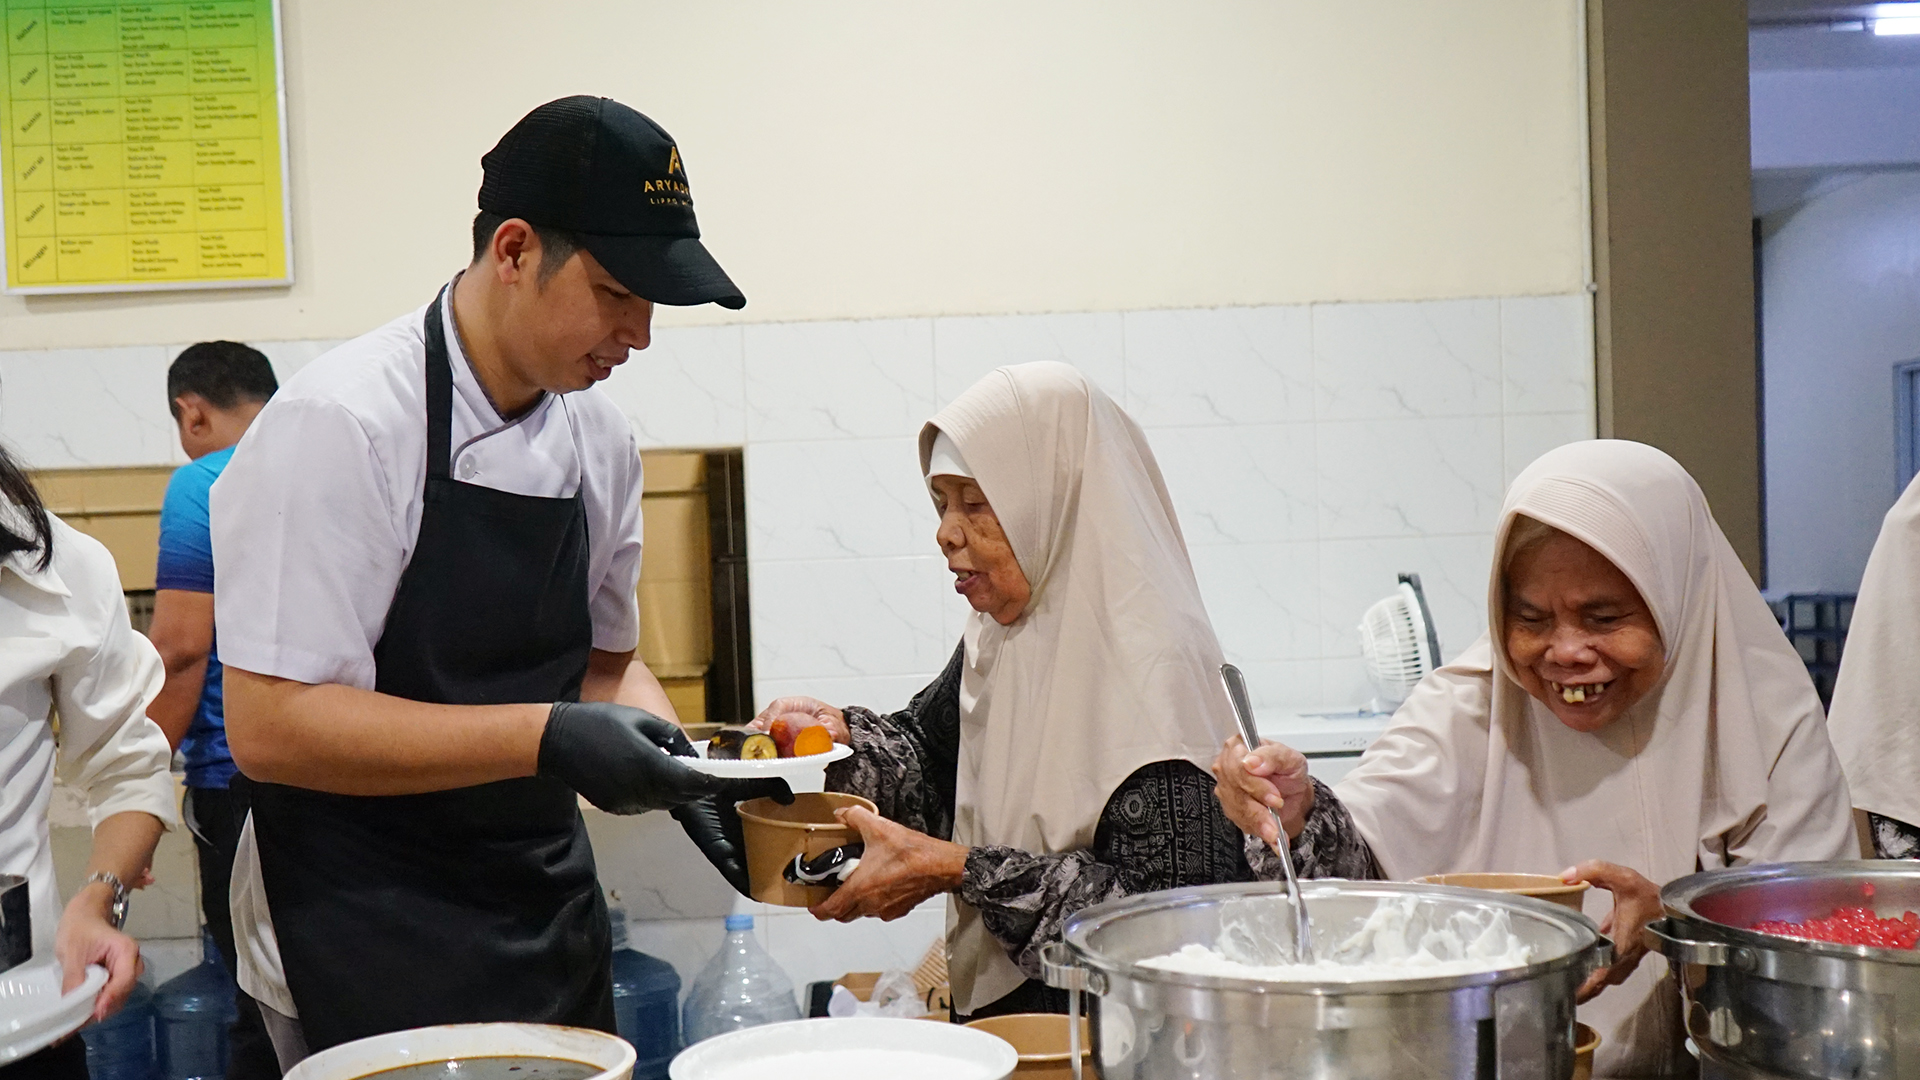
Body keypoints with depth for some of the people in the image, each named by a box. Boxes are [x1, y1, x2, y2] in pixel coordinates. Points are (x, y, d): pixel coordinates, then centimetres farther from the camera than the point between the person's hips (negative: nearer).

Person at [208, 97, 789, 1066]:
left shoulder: (600, 439, 3)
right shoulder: (338, 424, -18)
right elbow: (271, 725, -22)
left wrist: (683, 767, -6)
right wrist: (544, 740, -28)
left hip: (552, 924, 7)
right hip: (368, 951, -7)